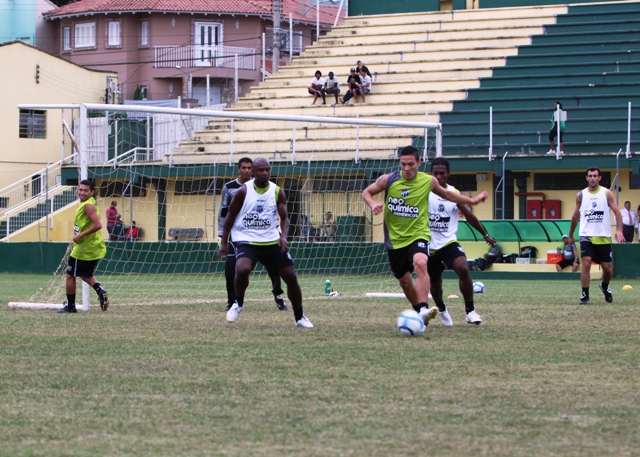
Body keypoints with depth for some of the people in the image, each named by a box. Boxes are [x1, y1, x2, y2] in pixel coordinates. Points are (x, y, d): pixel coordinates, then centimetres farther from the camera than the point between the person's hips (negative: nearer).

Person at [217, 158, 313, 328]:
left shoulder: (277, 192, 0)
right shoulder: (243, 191, -6)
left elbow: (284, 218, 1)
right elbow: (230, 216, 2)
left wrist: (283, 236, -19)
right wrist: (224, 242, 2)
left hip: (272, 242, 3)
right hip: (246, 241, -3)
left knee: (291, 276, 0)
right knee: (243, 269, -31)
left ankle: (300, 318, 18)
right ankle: (238, 304, -3)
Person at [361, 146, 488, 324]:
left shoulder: (428, 181, -2)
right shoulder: (388, 180, -5)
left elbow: (447, 194, 18)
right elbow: (366, 192, 8)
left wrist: (472, 201, 21)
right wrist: (373, 204, -15)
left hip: (418, 234, -2)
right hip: (395, 239, 2)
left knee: (420, 263, -33)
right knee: (404, 280, 12)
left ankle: (423, 309, -42)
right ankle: (419, 312, 36)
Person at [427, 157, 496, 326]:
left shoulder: (454, 193, 0)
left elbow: (469, 215, 11)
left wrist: (485, 235, 17)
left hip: (449, 242, 0)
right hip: (429, 246, 0)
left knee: (463, 269, -26)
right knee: (434, 283, 12)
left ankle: (470, 310, -16)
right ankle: (441, 310, 44)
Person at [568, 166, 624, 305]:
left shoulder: (607, 193, 0)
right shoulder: (580, 195, 4)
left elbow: (617, 212, -5)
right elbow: (575, 216, 15)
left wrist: (619, 230, -19)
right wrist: (570, 235, 20)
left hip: (604, 237, 0)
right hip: (586, 236, 0)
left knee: (608, 268, 5)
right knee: (586, 262, -19)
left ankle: (604, 286, 38)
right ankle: (585, 295, -13)